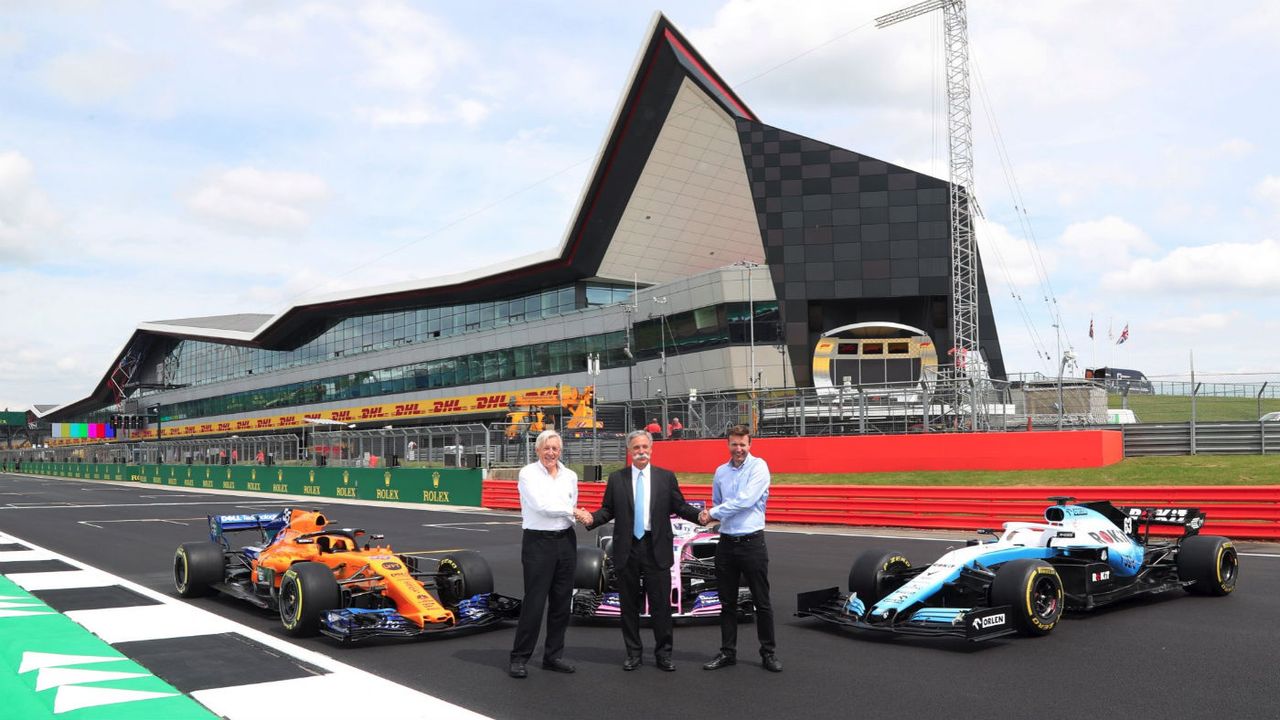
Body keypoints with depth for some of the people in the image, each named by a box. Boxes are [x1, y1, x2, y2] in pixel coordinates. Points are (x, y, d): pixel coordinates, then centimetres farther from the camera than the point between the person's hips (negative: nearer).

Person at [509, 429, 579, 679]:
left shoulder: (570, 476, 9)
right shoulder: (528, 473, -6)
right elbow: (541, 505, -14)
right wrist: (571, 511, -5)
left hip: (565, 541, 5)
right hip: (538, 541, -5)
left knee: (561, 602, 9)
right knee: (534, 602, -4)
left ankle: (553, 656, 21)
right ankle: (519, 658, 9)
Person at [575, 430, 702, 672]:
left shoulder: (666, 477, 5)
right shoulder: (616, 479, 6)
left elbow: (679, 506, 4)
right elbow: (608, 510, 6)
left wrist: (700, 515, -13)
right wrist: (591, 518, -13)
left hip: (656, 549, -1)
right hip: (626, 549, 1)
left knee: (661, 604, 2)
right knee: (629, 604, 9)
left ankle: (663, 653, 15)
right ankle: (633, 653, 22)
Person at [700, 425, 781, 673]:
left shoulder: (758, 466, -9)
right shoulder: (720, 471, 9)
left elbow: (746, 500, -20)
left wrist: (714, 513, -12)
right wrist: (711, 515, -4)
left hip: (752, 541, -5)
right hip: (726, 542, 5)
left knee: (762, 602, 4)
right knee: (727, 602, 11)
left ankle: (768, 652, 16)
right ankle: (727, 652, 21)